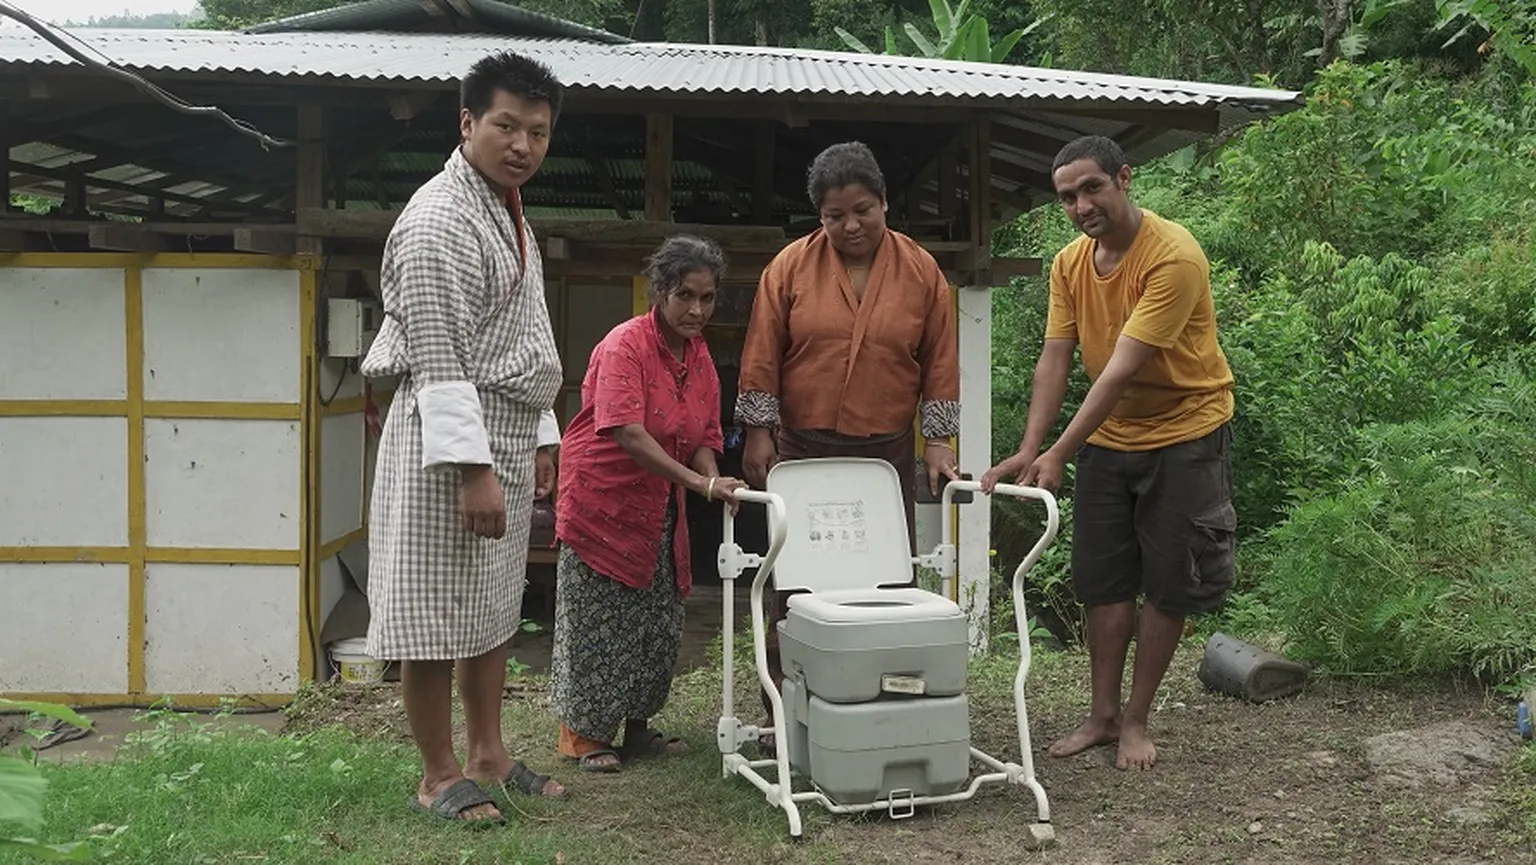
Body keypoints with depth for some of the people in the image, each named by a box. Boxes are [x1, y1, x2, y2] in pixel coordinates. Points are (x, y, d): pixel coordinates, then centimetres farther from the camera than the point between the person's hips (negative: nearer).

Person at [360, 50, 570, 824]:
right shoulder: (439, 219, -16)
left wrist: (539, 439, 18)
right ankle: (438, 776, 12)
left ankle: (487, 753, 28)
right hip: (449, 441, -10)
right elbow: (438, 361, -21)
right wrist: (472, 468, -24)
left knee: (494, 607, 16)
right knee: (438, 613, 0)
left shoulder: (510, 215, 14)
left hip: (507, 439, 10)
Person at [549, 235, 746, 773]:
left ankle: (637, 727, 26)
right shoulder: (625, 345, -18)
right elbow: (627, 431, -28)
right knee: (595, 621, 0)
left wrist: (715, 480, -17)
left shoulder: (700, 357, 5)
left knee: (658, 623, 12)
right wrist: (698, 483, -32)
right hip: (601, 499, -7)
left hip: (657, 510, 7)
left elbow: (703, 437, 6)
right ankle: (585, 734, 13)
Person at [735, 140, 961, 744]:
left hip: (887, 452, 1)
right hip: (803, 450, -1)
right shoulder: (790, 267, -2)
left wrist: (939, 442, 0)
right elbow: (762, 356, 0)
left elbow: (940, 362, 4)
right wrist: (759, 432, -3)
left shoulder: (922, 272, 2)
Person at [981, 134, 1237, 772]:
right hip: (1107, 438, 6)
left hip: (1183, 433, -6)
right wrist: (1027, 450, -18)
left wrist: (1059, 454, -32)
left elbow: (1124, 366, -29)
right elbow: (1054, 359, -6)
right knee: (1103, 580, 8)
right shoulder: (1069, 264, -2)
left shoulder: (1173, 255, -24)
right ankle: (1104, 715, 19)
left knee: (1168, 584, 3)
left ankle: (1135, 721, 16)